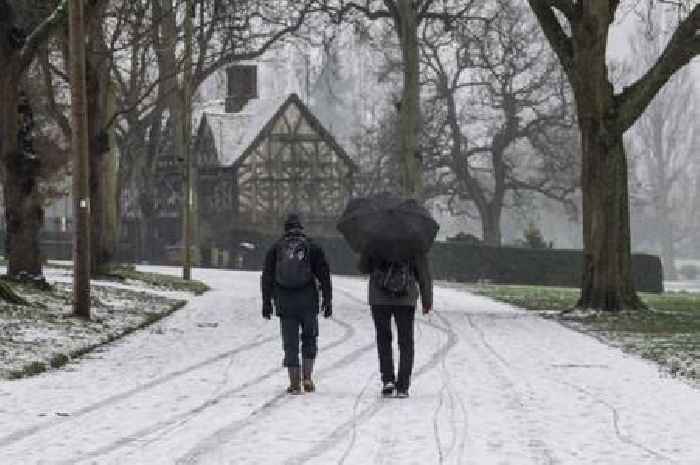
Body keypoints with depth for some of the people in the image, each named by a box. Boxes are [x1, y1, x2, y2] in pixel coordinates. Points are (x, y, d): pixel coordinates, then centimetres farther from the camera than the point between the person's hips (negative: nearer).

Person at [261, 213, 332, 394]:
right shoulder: (312, 247, 4)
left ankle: (294, 383, -1)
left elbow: (267, 277, 6)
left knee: (290, 343, 4)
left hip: (285, 304, 0)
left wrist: (266, 302, 10)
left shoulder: (275, 248, 6)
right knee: (309, 338, 16)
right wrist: (327, 301, 6)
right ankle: (307, 377, 5)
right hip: (308, 303, 0)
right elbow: (324, 275, 2)